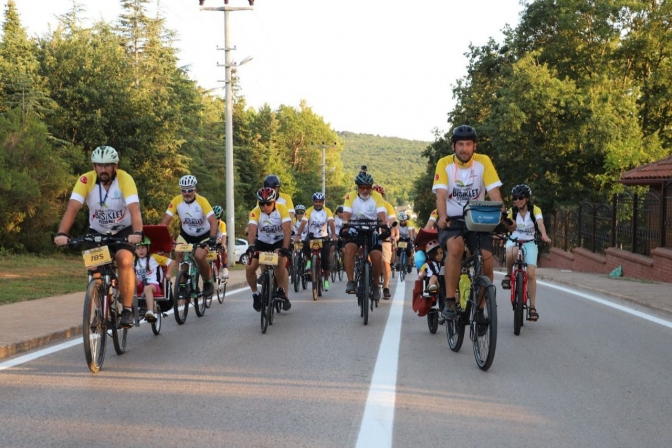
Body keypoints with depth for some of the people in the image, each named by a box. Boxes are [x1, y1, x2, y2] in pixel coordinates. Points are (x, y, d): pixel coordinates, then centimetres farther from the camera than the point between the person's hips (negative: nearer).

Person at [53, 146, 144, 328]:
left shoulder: (125, 179, -24)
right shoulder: (85, 180, -20)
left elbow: (134, 209, -36)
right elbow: (72, 208, -29)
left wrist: (137, 233, -54)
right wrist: (62, 233, -45)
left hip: (123, 230, -2)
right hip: (97, 232, 2)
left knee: (125, 261, -26)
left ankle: (127, 310, -18)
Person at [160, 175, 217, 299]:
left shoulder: (202, 201, -26)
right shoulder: (176, 201, -18)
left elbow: (213, 221, -33)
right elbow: (165, 221, -19)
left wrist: (213, 238, -47)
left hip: (204, 235, -3)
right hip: (186, 234, 3)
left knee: (199, 256, -25)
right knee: (178, 253, -22)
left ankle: (208, 282, 2)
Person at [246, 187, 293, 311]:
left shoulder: (282, 209, -23)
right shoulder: (255, 212, -21)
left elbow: (287, 230, -32)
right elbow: (252, 230, -33)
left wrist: (285, 248, -46)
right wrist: (251, 246, -52)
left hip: (279, 242, -2)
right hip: (262, 242, 2)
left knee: (280, 263, -31)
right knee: (250, 267, -15)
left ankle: (282, 293, -13)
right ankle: (255, 294, 8)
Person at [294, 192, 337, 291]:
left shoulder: (327, 211, -9)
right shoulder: (309, 211, -10)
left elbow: (331, 223, -22)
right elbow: (303, 223, -22)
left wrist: (333, 235, -40)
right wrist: (298, 235, -36)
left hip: (324, 238, 0)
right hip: (311, 236, 0)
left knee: (325, 260, -6)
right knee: (305, 245, -33)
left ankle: (326, 281, 9)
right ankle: (309, 261, -6)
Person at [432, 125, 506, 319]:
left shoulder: (483, 162, -4)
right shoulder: (444, 163, -8)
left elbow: (494, 193, -11)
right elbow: (441, 194, -19)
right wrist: (442, 217, -38)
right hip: (451, 221, -2)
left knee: (487, 263, -16)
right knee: (455, 247, -34)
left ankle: (480, 309, 5)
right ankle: (450, 301, -26)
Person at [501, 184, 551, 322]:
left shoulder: (535, 210, -7)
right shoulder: (512, 211, 0)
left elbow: (540, 223, -24)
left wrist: (544, 235, -44)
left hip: (529, 243, 0)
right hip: (514, 241, 0)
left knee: (531, 273, -15)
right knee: (511, 253, -39)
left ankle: (533, 307, -7)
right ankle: (508, 275, -11)